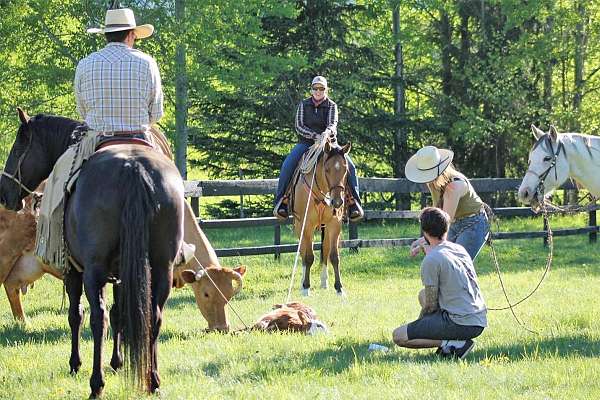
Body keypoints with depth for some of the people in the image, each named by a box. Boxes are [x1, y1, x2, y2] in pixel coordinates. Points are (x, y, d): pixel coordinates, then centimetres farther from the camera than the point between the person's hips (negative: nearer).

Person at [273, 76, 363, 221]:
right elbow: (299, 126, -4)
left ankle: (353, 201, -14)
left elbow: (333, 123, -14)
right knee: (287, 165, -26)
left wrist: (328, 131, -40)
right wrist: (315, 136, -21)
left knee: (349, 166, -21)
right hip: (306, 142, 0)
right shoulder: (303, 105, 5)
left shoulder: (331, 106, 3)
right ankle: (282, 200, -18)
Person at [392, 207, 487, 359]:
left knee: (399, 336, -5)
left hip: (461, 323, -8)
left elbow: (431, 305, -7)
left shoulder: (431, 261, -11)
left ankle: (453, 344, -15)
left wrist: (418, 323, 12)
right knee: (423, 294, 27)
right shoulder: (460, 249, 12)